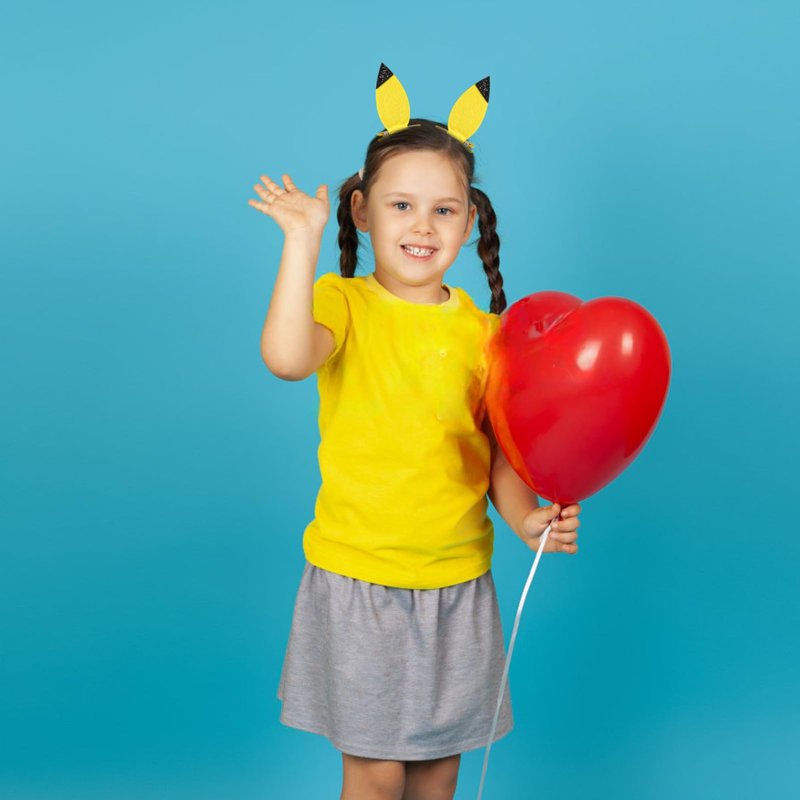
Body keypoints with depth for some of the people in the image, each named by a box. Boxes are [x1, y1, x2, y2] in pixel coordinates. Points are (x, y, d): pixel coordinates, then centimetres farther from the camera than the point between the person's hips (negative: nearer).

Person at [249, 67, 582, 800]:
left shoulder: (483, 332, 2)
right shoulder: (343, 303, -7)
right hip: (357, 577, -3)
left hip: (457, 583, 3)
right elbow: (286, 358, -30)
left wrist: (527, 518, -14)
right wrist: (303, 240, -28)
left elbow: (501, 454, 3)